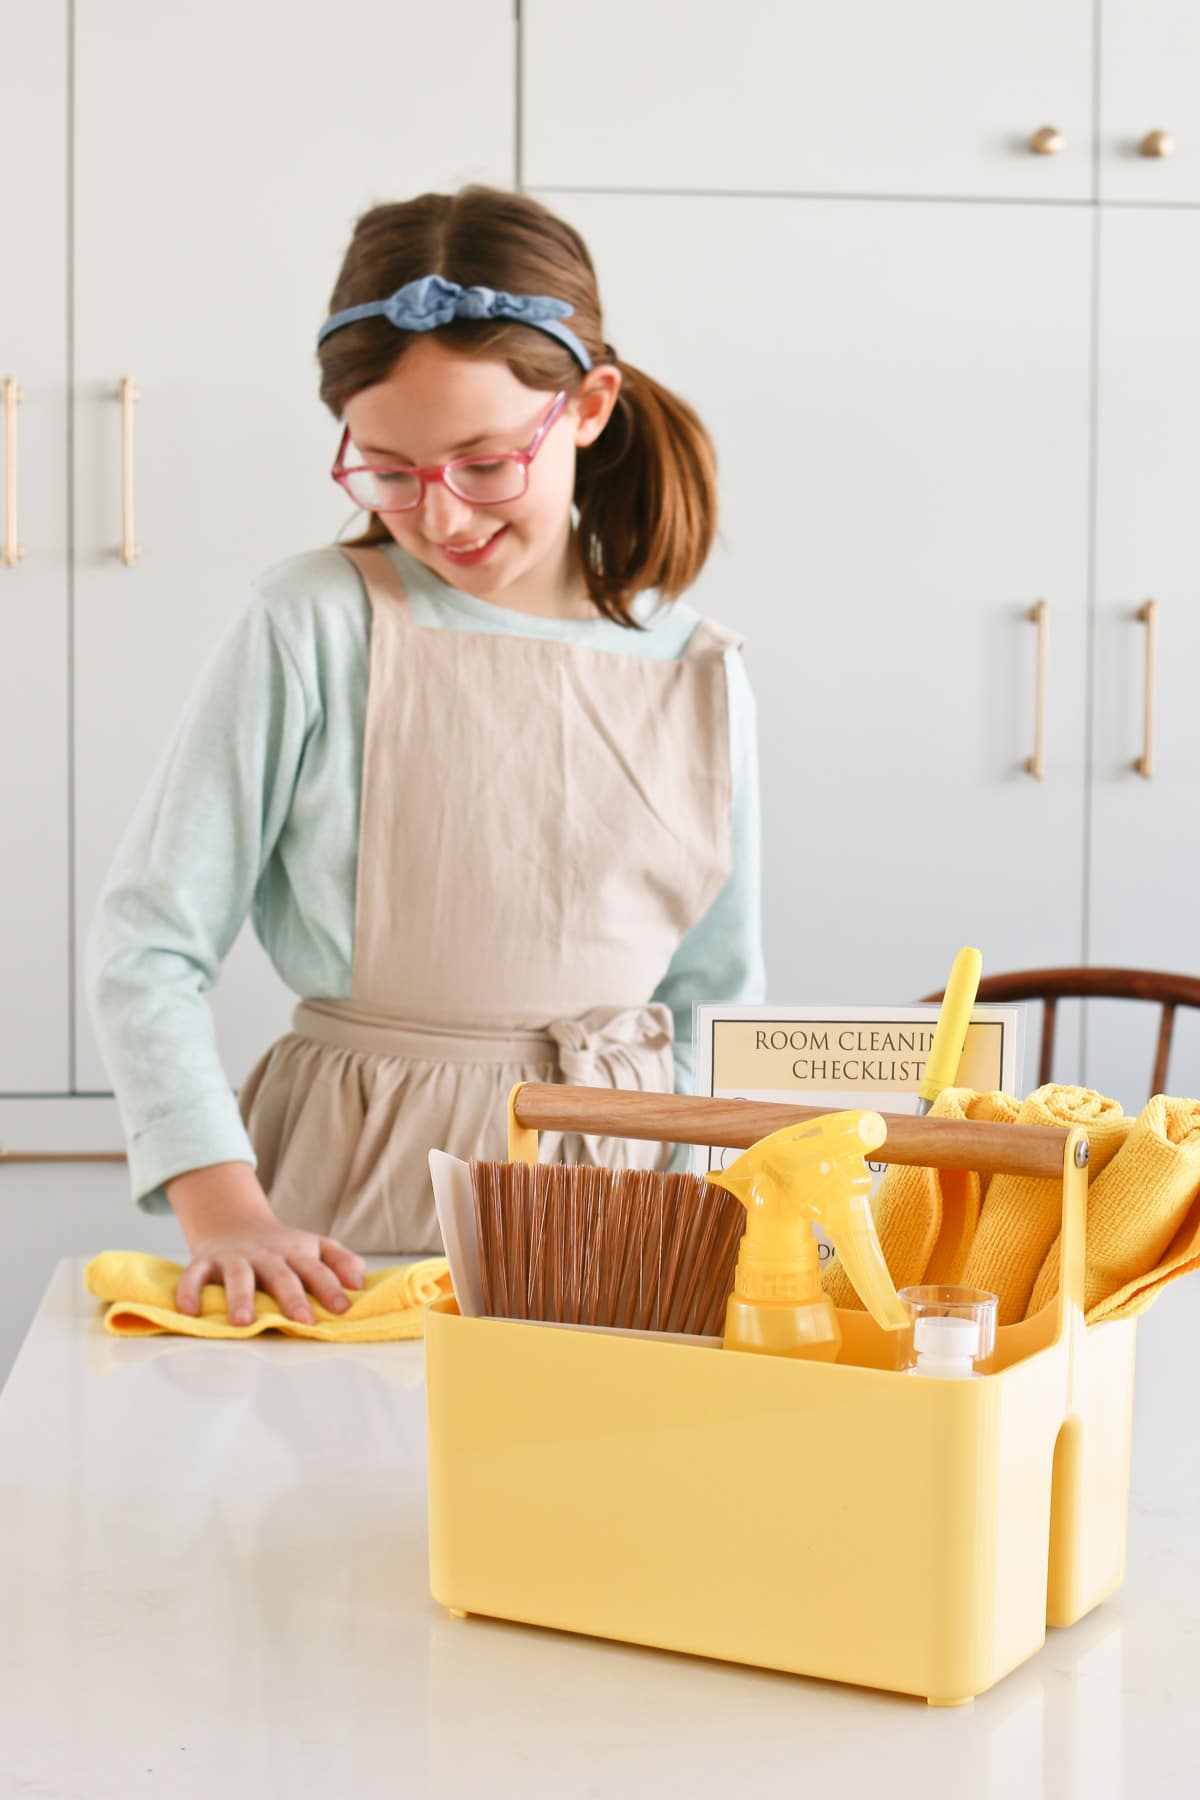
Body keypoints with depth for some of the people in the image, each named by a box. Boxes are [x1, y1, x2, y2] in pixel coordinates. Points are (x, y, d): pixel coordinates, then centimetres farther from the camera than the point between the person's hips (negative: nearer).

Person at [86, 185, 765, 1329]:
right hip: (353, 1203, -2)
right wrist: (225, 1209, -16)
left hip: (612, 1187, 2)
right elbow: (146, 944, -6)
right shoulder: (313, 626, -5)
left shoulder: (697, 676, 6)